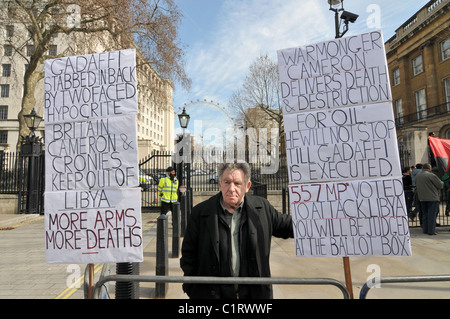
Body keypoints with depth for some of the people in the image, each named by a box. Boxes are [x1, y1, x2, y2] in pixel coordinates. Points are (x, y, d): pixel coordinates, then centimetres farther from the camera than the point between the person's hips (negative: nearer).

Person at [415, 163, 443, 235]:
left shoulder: (417, 176, 8)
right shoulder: (431, 175, -12)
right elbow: (440, 185, -6)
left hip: (422, 198, 6)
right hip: (432, 197, -6)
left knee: (424, 214, 13)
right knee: (432, 214, 0)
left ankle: (425, 229, 18)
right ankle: (431, 231, 2)